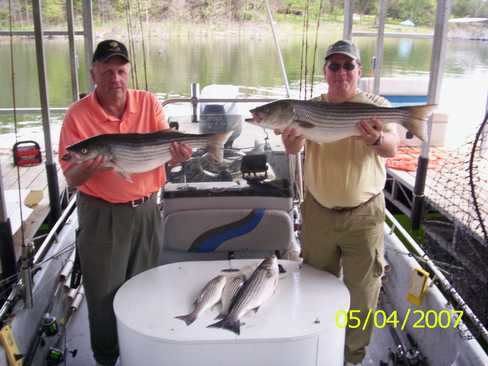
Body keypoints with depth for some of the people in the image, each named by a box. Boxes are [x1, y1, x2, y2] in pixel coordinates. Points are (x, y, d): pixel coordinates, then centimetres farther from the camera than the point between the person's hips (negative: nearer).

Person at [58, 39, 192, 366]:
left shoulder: (149, 103, -3)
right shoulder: (78, 115, -11)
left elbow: (165, 148, -8)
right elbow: (71, 178, -10)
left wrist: (176, 153, -31)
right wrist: (88, 169, -33)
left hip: (146, 208, 3)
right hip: (101, 214, -3)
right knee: (105, 292, 9)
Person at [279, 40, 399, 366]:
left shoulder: (376, 106, -6)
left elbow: (392, 148, -20)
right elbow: (294, 150, -11)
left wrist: (377, 139, -44)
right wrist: (292, 135, -35)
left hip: (363, 213, -2)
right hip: (318, 211, 3)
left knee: (362, 288, 9)